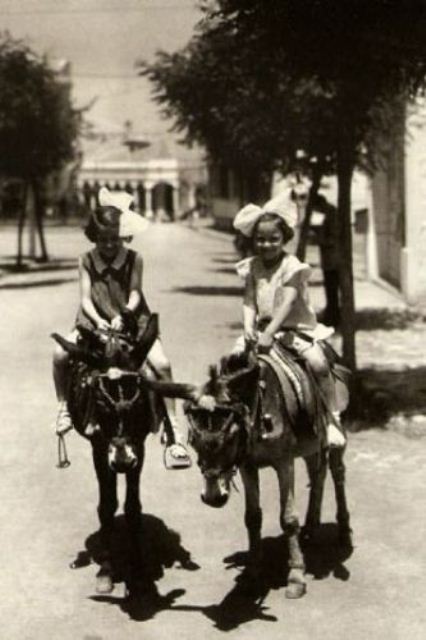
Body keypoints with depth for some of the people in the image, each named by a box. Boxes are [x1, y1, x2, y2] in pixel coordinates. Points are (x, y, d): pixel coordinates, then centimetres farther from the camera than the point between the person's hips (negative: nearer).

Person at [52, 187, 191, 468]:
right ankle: (65, 406, 3)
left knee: (162, 363, -24)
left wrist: (123, 314, -29)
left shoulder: (134, 259, -3)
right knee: (61, 353, -24)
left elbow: (134, 294, -9)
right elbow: (86, 298, -6)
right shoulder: (87, 261, 0)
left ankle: (173, 429, -14)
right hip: (94, 322, 1)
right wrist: (98, 321, -25)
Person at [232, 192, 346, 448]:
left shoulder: (292, 266, -12)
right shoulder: (252, 267, 3)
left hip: (295, 328, -5)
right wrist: (249, 326, -19)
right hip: (262, 329, 5)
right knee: (238, 355, -11)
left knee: (319, 363, -22)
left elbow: (288, 303, -22)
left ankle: (333, 419, -11)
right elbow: (249, 302, 1)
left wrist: (269, 333, -31)